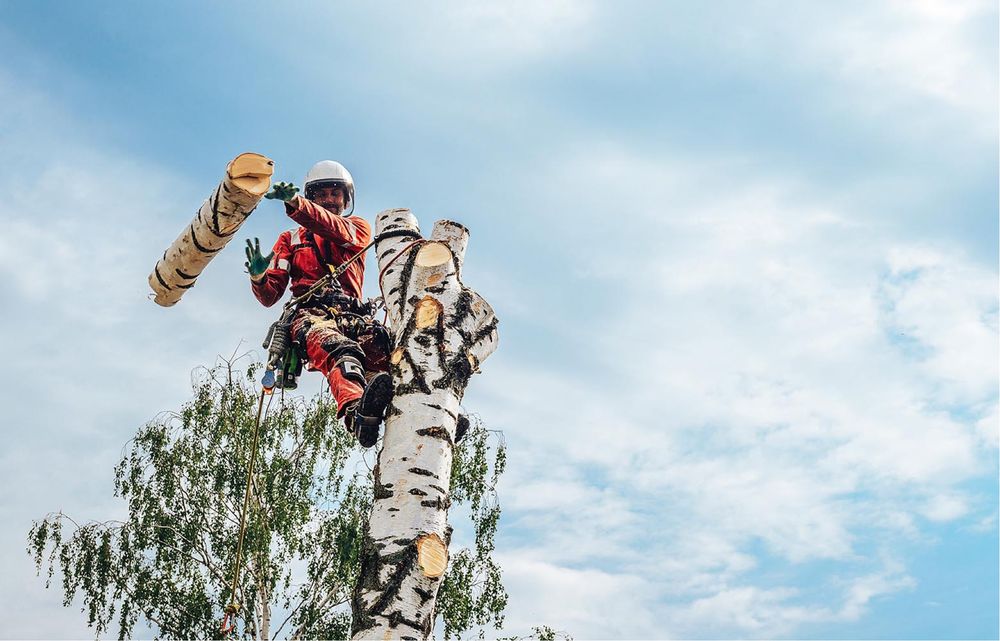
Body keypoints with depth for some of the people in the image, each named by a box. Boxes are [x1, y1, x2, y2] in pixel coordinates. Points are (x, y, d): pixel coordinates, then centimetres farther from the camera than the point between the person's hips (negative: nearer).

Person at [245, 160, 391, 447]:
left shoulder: (358, 228, 26)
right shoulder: (291, 239, 30)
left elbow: (337, 230, -2)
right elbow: (270, 296, 20)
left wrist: (295, 204, -20)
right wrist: (258, 276, -5)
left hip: (354, 315, 1)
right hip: (312, 313, -1)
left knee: (383, 349, -35)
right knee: (340, 351, -39)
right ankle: (356, 412, -67)